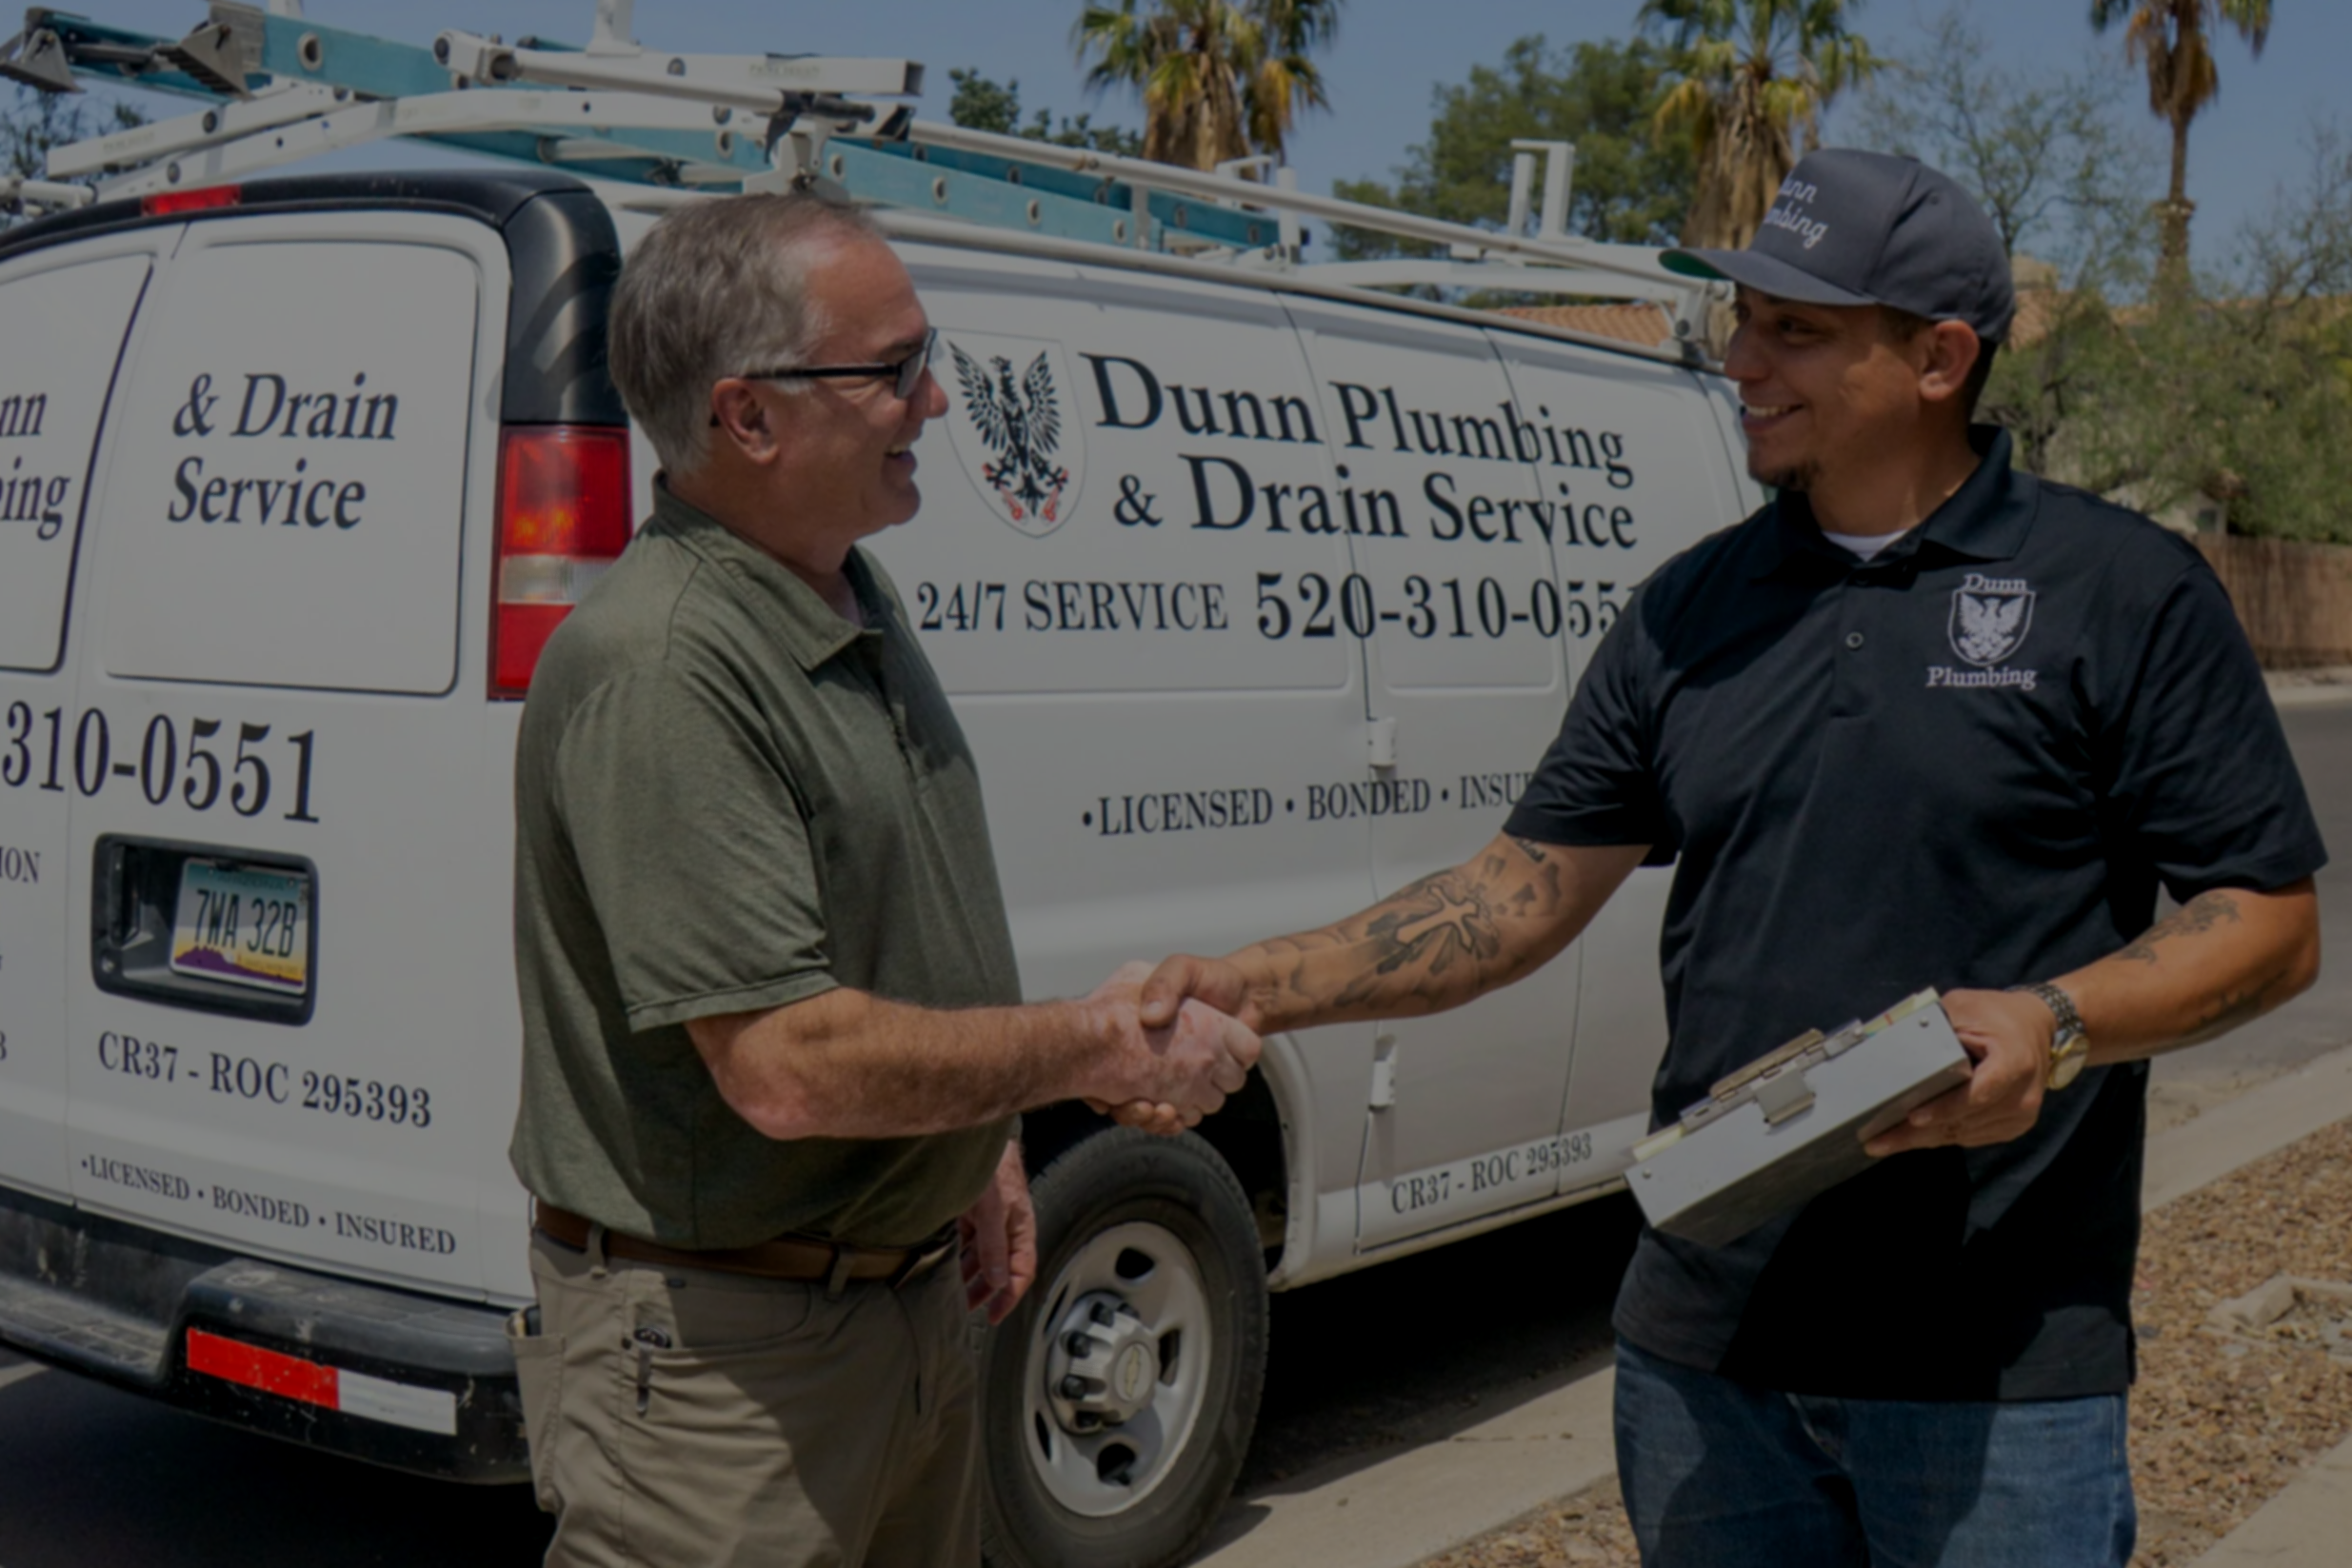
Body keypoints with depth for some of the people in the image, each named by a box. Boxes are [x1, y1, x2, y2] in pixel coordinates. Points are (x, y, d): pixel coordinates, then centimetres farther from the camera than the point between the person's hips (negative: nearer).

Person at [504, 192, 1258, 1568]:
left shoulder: (862, 604, 7)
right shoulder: (655, 671, -25)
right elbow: (791, 1067, -29)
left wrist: (985, 1144, 16)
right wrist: (1099, 1046, -19)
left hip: (920, 1299, 9)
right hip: (720, 1351, -9)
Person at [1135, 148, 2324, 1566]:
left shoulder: (2126, 594, -3)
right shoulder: (1695, 609, 9)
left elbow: (2273, 925, -3)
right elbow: (1528, 890, 8)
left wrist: (2057, 1022, -21)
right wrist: (1261, 986, -4)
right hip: (1706, 1343, 4)